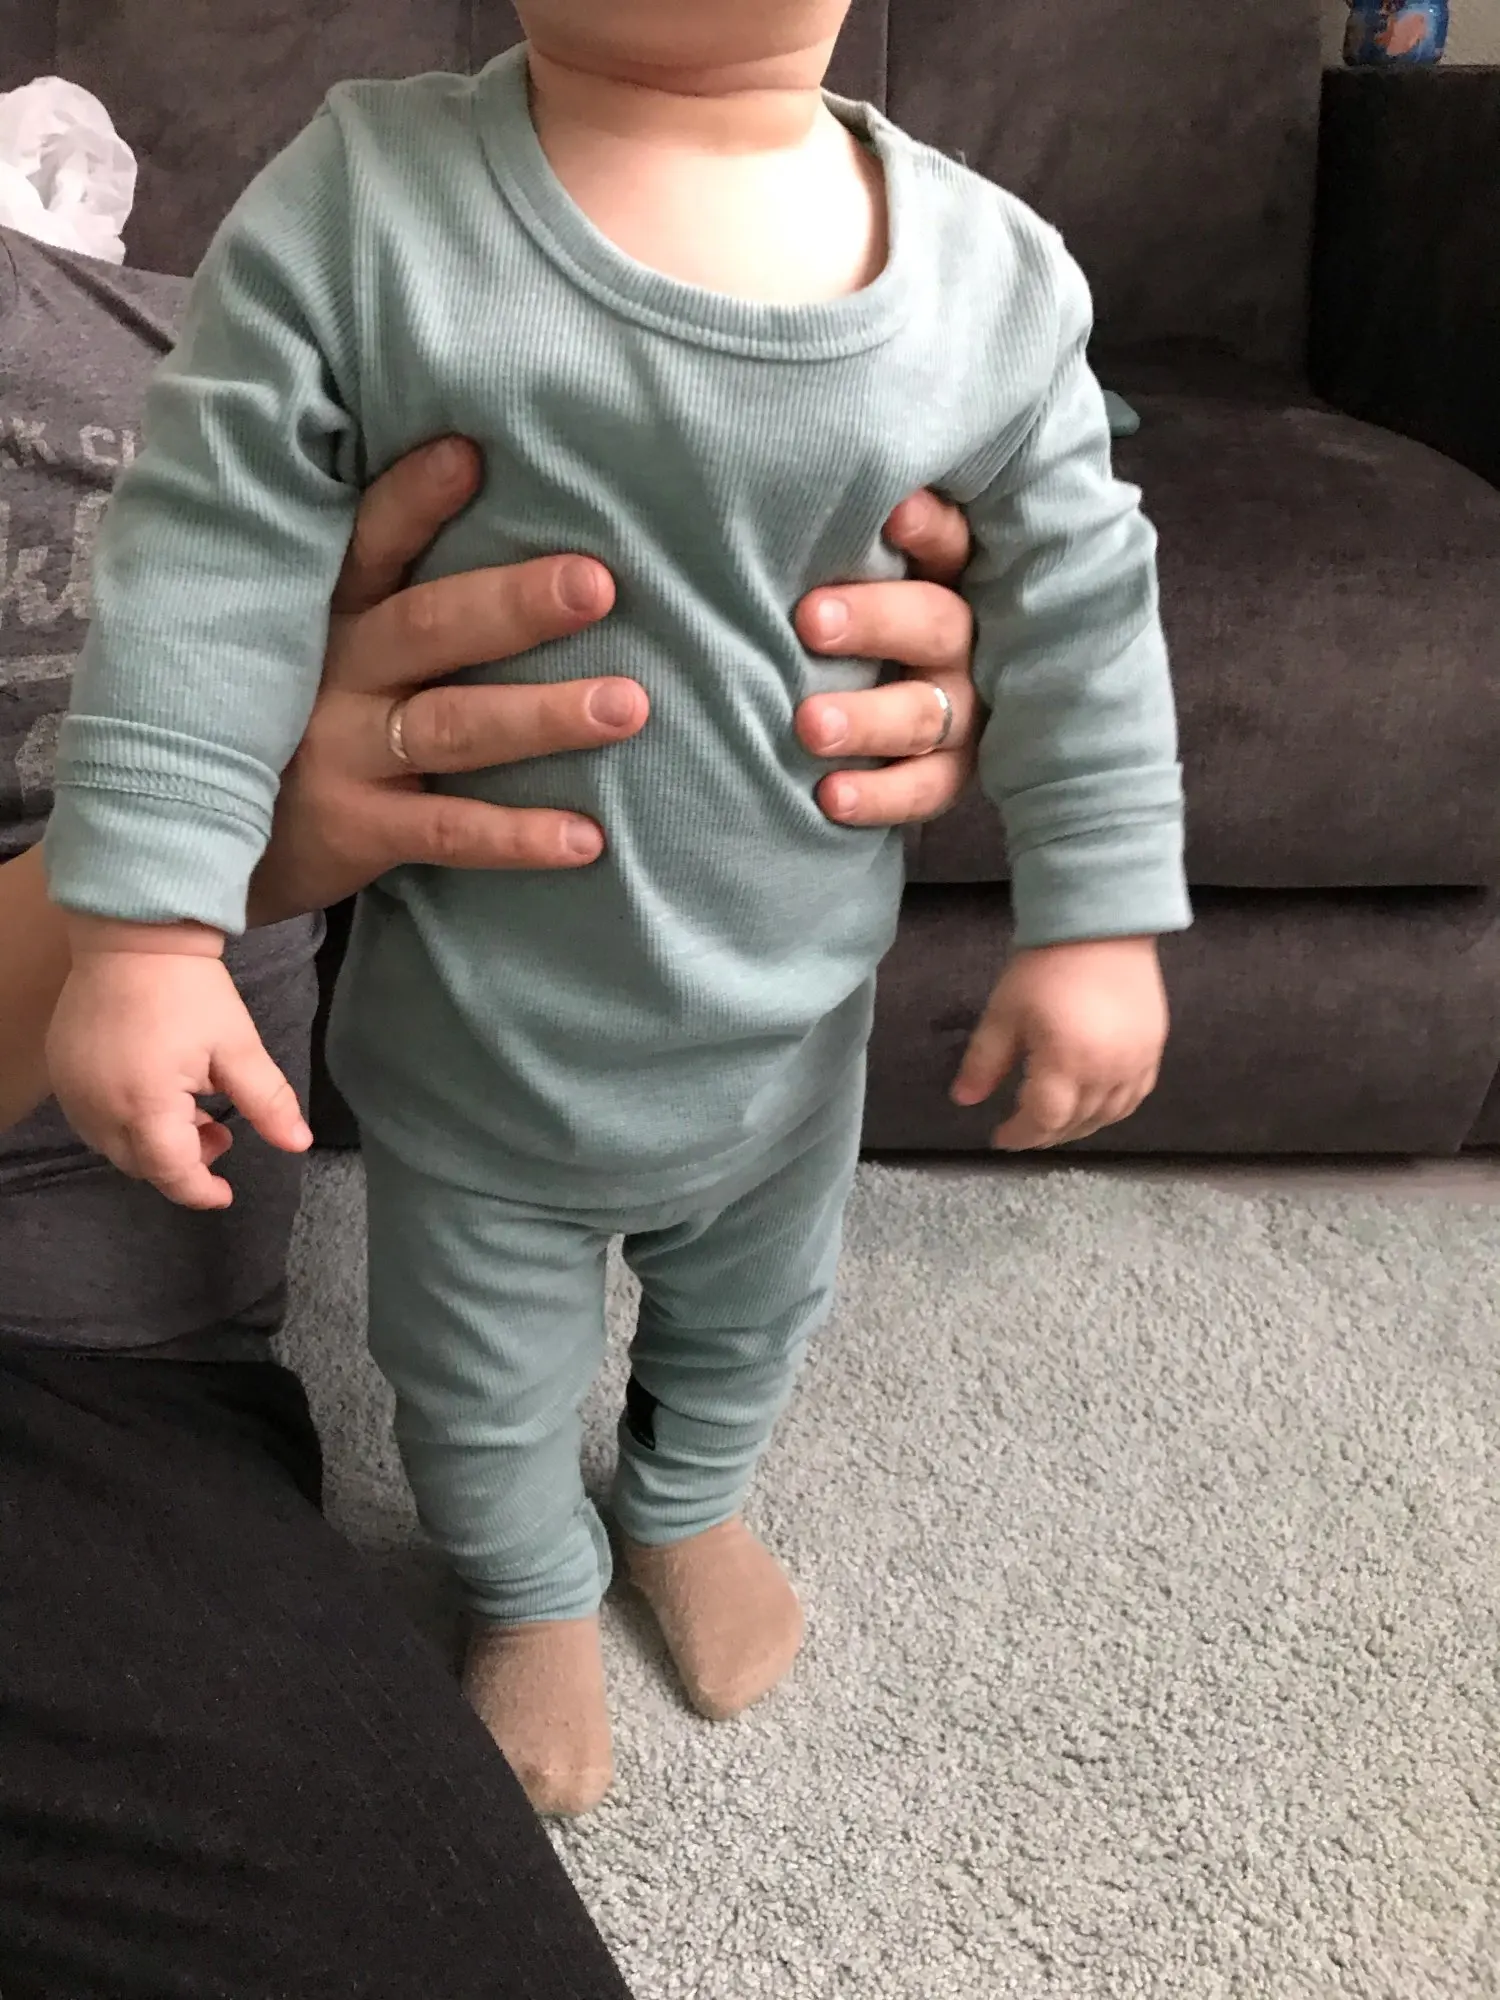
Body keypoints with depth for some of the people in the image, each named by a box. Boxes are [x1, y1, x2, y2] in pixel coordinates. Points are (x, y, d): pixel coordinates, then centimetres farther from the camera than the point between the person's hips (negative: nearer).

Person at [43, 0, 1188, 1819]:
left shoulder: (994, 276, -15)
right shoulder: (357, 204, -22)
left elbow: (1076, 600, -5)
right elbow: (214, 567, -19)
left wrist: (1096, 922, -4)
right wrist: (145, 928, -23)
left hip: (783, 1013, 3)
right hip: (475, 1025, -2)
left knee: (749, 1317, 31)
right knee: (478, 1380, 23)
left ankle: (685, 1505, 66)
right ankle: (531, 1590, 58)